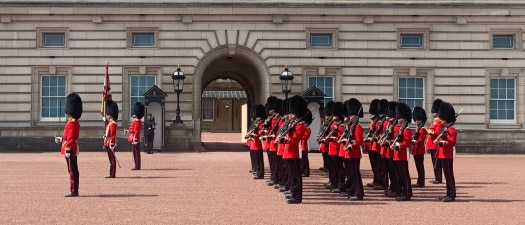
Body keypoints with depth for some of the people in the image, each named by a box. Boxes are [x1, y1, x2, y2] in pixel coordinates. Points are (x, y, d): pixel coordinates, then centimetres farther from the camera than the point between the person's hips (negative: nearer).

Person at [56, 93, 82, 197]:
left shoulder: (72, 123, -16)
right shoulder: (75, 122, 14)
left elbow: (71, 138, -20)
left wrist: (68, 150, -22)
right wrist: (61, 139, 23)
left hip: (71, 150, -10)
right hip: (73, 150, 10)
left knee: (72, 171, -6)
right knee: (73, 170, 12)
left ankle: (74, 191, -3)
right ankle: (74, 190, 17)